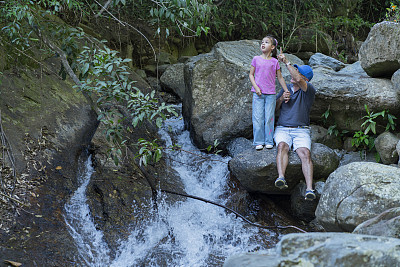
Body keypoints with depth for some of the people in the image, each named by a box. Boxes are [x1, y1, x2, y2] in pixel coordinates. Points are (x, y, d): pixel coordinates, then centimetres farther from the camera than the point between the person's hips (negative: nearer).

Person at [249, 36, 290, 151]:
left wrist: (287, 92, 8)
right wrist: (256, 87, -6)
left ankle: (269, 141, 10)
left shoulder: (274, 62, 4)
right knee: (258, 118, -1)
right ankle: (259, 142, 5)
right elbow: (251, 74, 7)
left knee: (269, 118, 1)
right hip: (258, 93, 0)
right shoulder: (256, 59, 4)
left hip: (270, 94, 0)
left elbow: (280, 78, 10)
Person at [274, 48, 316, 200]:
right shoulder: (285, 89, 17)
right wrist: (281, 99, -1)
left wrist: (286, 62, -16)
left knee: (305, 153, -28)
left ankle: (309, 190, -41)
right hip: (282, 129, 2)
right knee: (282, 146, -31)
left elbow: (298, 80, -22)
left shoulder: (309, 91, 1)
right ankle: (281, 178, -52)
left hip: (301, 131, -2)